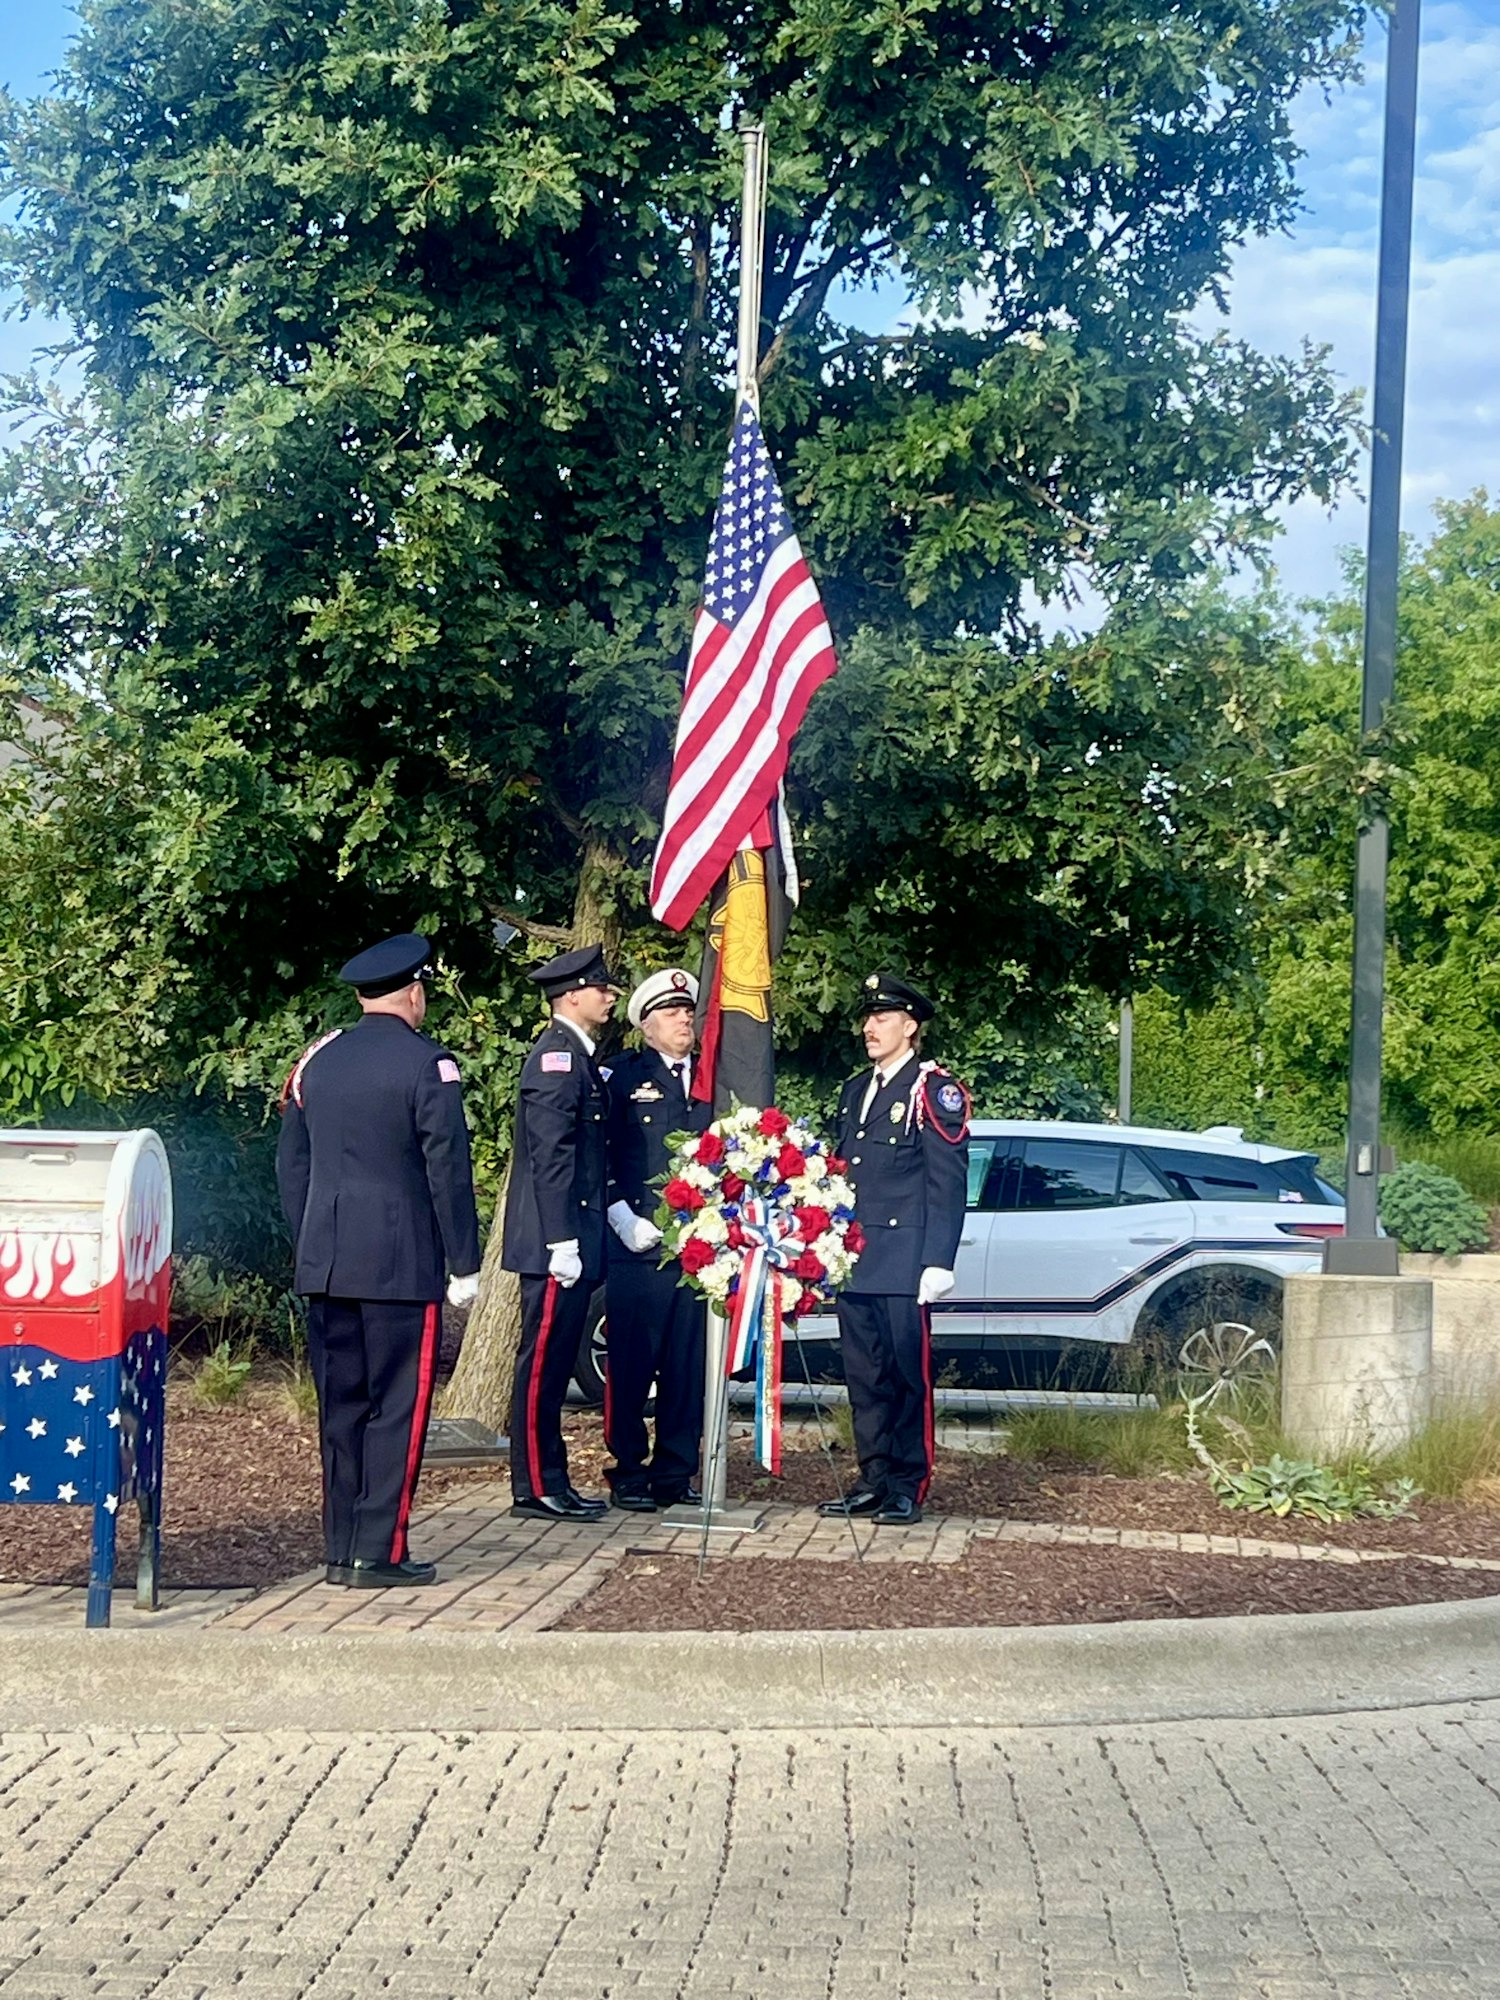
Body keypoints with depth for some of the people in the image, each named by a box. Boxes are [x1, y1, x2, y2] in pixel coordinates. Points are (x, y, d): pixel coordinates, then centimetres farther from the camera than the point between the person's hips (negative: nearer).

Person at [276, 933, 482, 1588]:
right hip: (401, 1264, -6)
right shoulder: (426, 1064, -8)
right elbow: (448, 1171, -9)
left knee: (340, 1406, 11)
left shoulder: (317, 1060, 10)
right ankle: (377, 1553, -2)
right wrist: (465, 1265, -3)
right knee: (395, 1408, -1)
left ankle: (342, 1549, 14)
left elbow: (290, 1163, 14)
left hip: (323, 1264, 6)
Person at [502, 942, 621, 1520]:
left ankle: (550, 1483, 17)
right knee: (543, 1364, -5)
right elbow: (550, 1155, -20)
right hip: (554, 1241, -10)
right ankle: (536, 1488, -1)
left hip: (573, 1240, 10)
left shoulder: (577, 1056, 17)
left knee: (554, 1364, 12)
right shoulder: (557, 1056, -14)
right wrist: (563, 1241, -23)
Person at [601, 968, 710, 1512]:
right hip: (639, 1246, -5)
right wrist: (623, 1218, -12)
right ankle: (628, 1473, 6)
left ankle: (675, 1472, 13)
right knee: (631, 1363, -2)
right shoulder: (623, 1076, 1)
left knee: (688, 1364, 5)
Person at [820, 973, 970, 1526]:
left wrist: (938, 1262, -16)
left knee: (909, 1373, -3)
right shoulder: (855, 1091, 19)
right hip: (855, 1261, 7)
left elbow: (948, 1183, -9)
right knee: (864, 1376, 8)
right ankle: (873, 1481, 14)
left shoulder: (935, 1090, -4)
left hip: (904, 1264, -7)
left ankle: (908, 1488, 2)